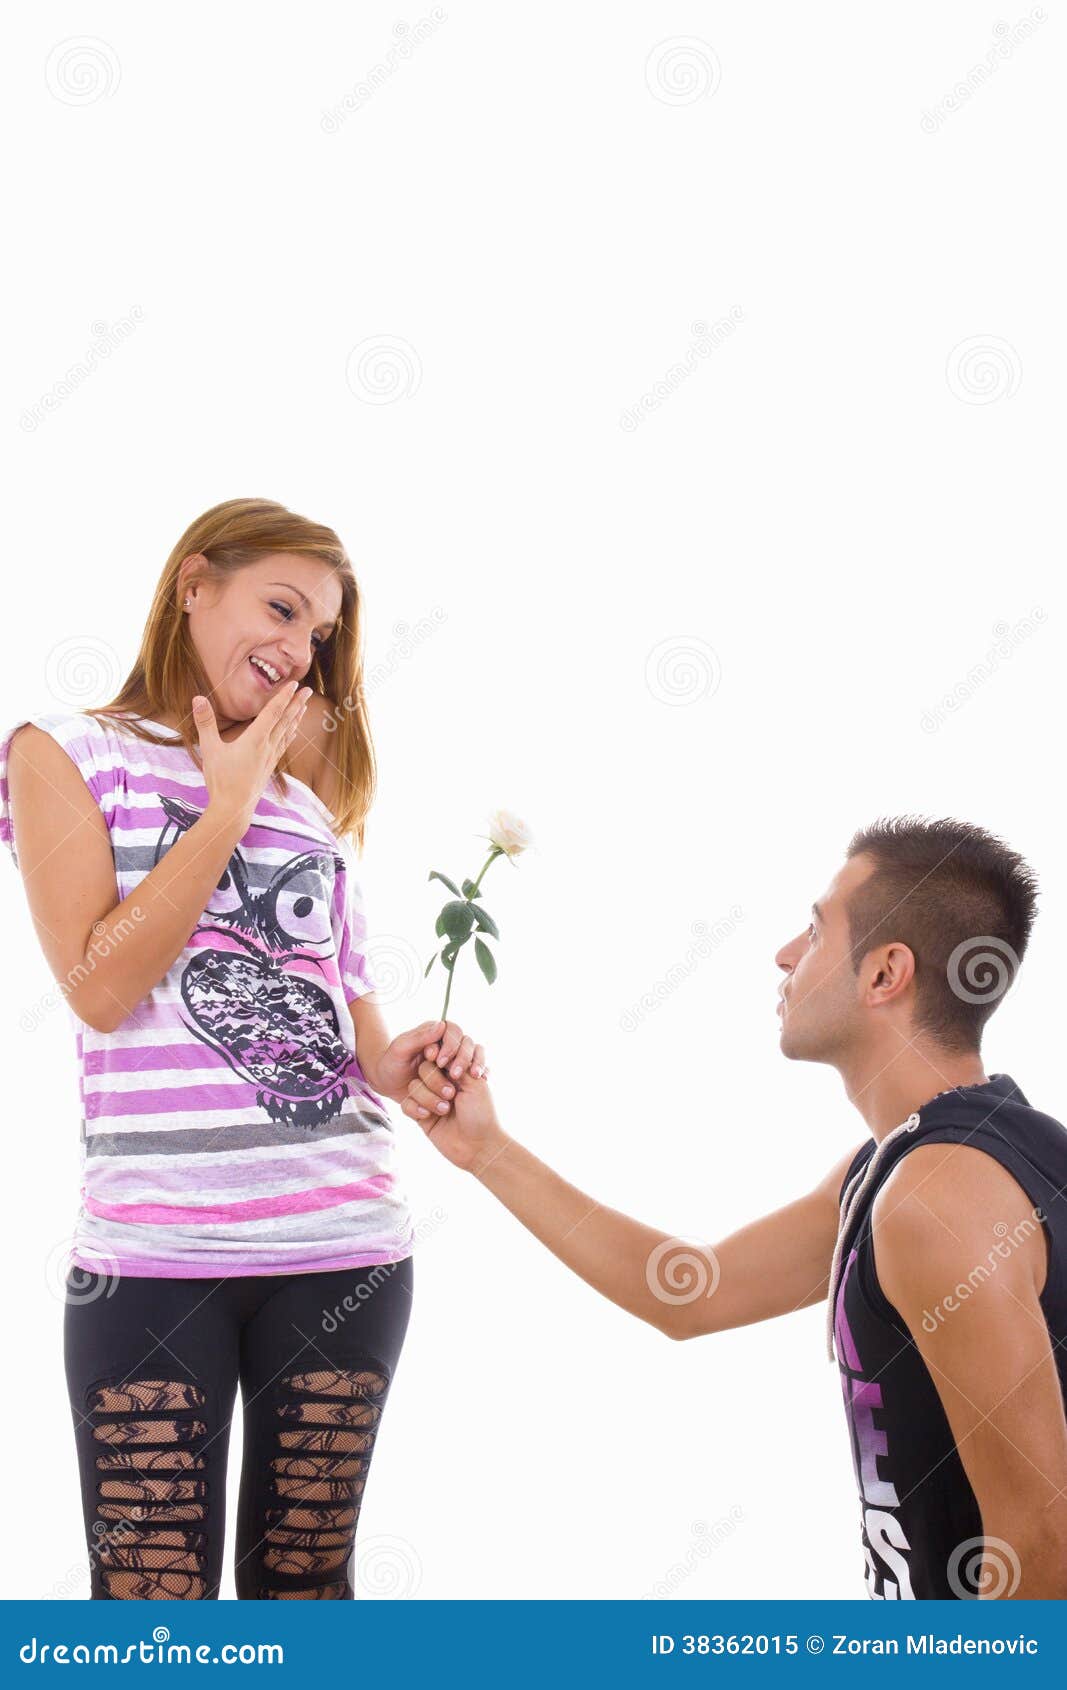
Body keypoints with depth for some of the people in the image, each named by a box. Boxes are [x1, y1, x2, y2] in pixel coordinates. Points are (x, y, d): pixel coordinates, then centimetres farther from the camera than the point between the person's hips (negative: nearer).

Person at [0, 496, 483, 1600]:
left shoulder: (313, 799, 18)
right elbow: (101, 987, -9)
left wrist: (409, 1063, -4)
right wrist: (228, 807, -4)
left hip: (346, 1248, 4)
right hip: (152, 1251, -4)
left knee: (306, 1582, 10)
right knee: (151, 1595, -1)